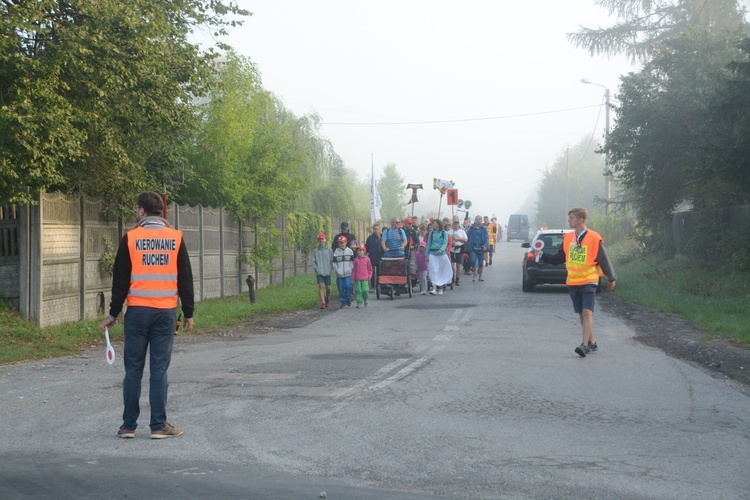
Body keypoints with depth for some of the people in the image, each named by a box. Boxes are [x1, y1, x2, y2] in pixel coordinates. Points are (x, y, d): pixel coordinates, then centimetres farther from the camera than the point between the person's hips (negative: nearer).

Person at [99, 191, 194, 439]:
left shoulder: (130, 238, -2)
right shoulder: (176, 238, 2)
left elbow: (120, 280, 1)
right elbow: (185, 279, 4)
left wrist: (113, 314, 10)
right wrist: (189, 313, 11)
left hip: (137, 312, -1)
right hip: (166, 312, 1)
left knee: (133, 369, 6)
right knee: (159, 370, 3)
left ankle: (129, 425, 11)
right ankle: (159, 426, 4)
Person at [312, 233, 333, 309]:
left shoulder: (329, 250, 3)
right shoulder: (315, 251, 5)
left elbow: (332, 261, 4)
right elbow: (313, 262, 7)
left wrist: (330, 269, -7)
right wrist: (316, 269, -6)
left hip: (327, 273, 0)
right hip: (319, 273, 0)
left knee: (328, 288, 5)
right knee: (321, 286, -13)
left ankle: (327, 298, 34)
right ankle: (323, 303, -13)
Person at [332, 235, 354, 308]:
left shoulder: (349, 251, 6)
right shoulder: (336, 252, 6)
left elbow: (352, 262, 10)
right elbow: (334, 263, 6)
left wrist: (349, 269, -4)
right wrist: (337, 270, -7)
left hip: (348, 274, -1)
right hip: (339, 274, 1)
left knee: (348, 286, -14)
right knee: (341, 288, 1)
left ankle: (348, 298, 8)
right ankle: (343, 301, 12)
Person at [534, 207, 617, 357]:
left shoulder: (594, 238, -9)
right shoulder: (567, 238, 6)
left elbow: (604, 260, -4)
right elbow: (558, 259, 14)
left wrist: (611, 278, 0)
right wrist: (543, 255, 2)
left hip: (589, 282, -5)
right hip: (572, 283, 5)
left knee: (587, 312, -15)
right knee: (581, 314, 9)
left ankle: (585, 345, -19)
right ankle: (592, 343, 19)